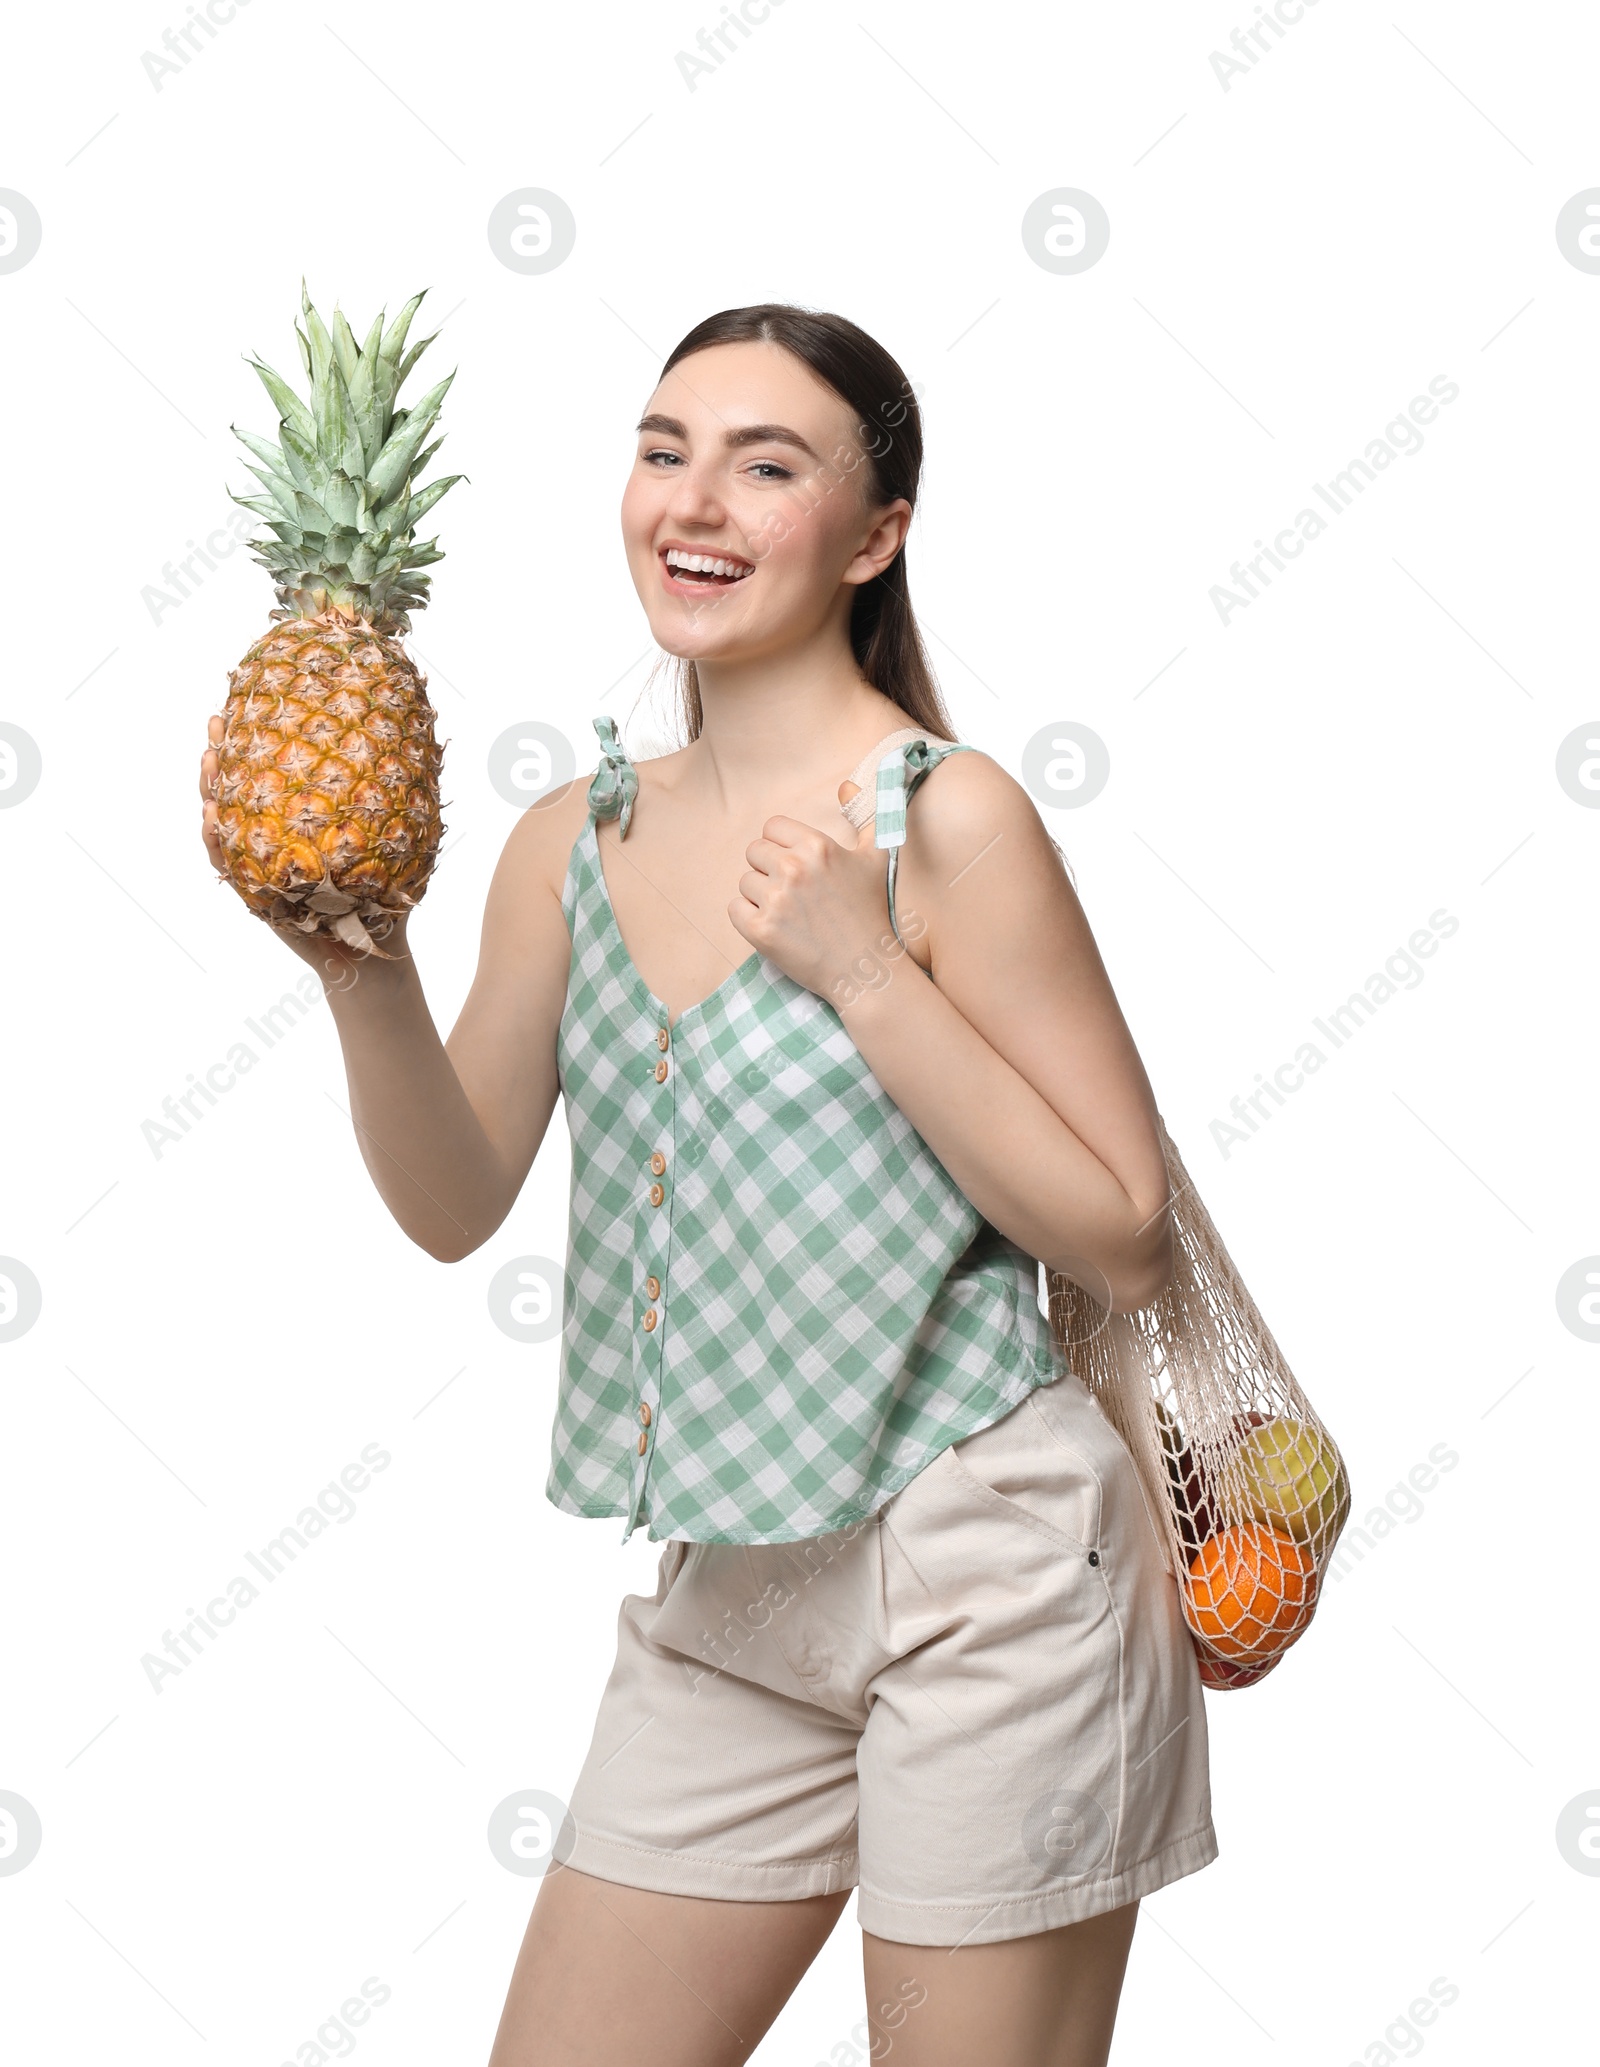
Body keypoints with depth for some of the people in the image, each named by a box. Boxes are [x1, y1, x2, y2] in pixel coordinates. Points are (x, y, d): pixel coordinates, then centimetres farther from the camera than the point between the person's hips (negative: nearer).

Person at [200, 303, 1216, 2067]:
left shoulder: (947, 817, -12)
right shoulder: (573, 845, 6)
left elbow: (1125, 1246, -11)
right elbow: (455, 1203, 5)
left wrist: (862, 975, -18)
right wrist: (357, 963, -11)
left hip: (980, 1579, -6)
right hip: (721, 1595, 6)